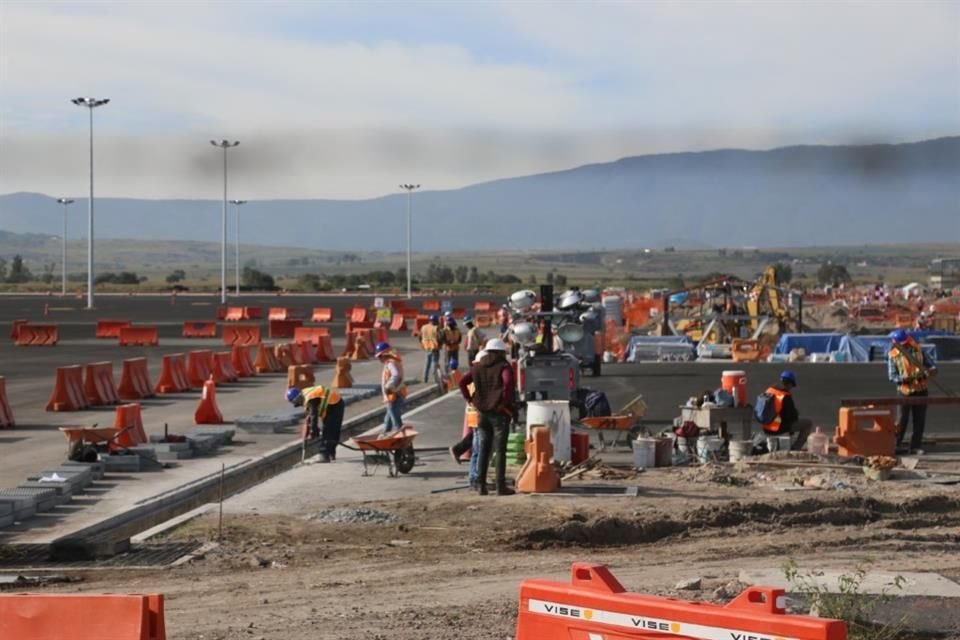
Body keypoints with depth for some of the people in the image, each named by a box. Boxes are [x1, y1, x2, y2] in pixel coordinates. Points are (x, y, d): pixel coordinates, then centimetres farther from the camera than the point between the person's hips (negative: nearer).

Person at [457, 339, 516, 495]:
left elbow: (462, 382, 5)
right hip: (500, 412, -5)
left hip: (482, 412, 5)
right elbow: (508, 382, -26)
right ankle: (501, 486, 1)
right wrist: (505, 401, -17)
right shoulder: (504, 367, -7)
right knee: (500, 450, 0)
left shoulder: (478, 367, 10)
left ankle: (481, 484, 8)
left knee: (483, 449, 11)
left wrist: (469, 399, 6)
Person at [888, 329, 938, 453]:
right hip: (904, 392, -3)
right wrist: (904, 379, -28)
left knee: (919, 421, 4)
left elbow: (931, 364, 3)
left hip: (921, 391, 3)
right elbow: (892, 376, -9)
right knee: (901, 421, -4)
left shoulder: (918, 350, 0)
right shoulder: (893, 356, -6)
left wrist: (932, 370, -21)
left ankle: (915, 446, 12)